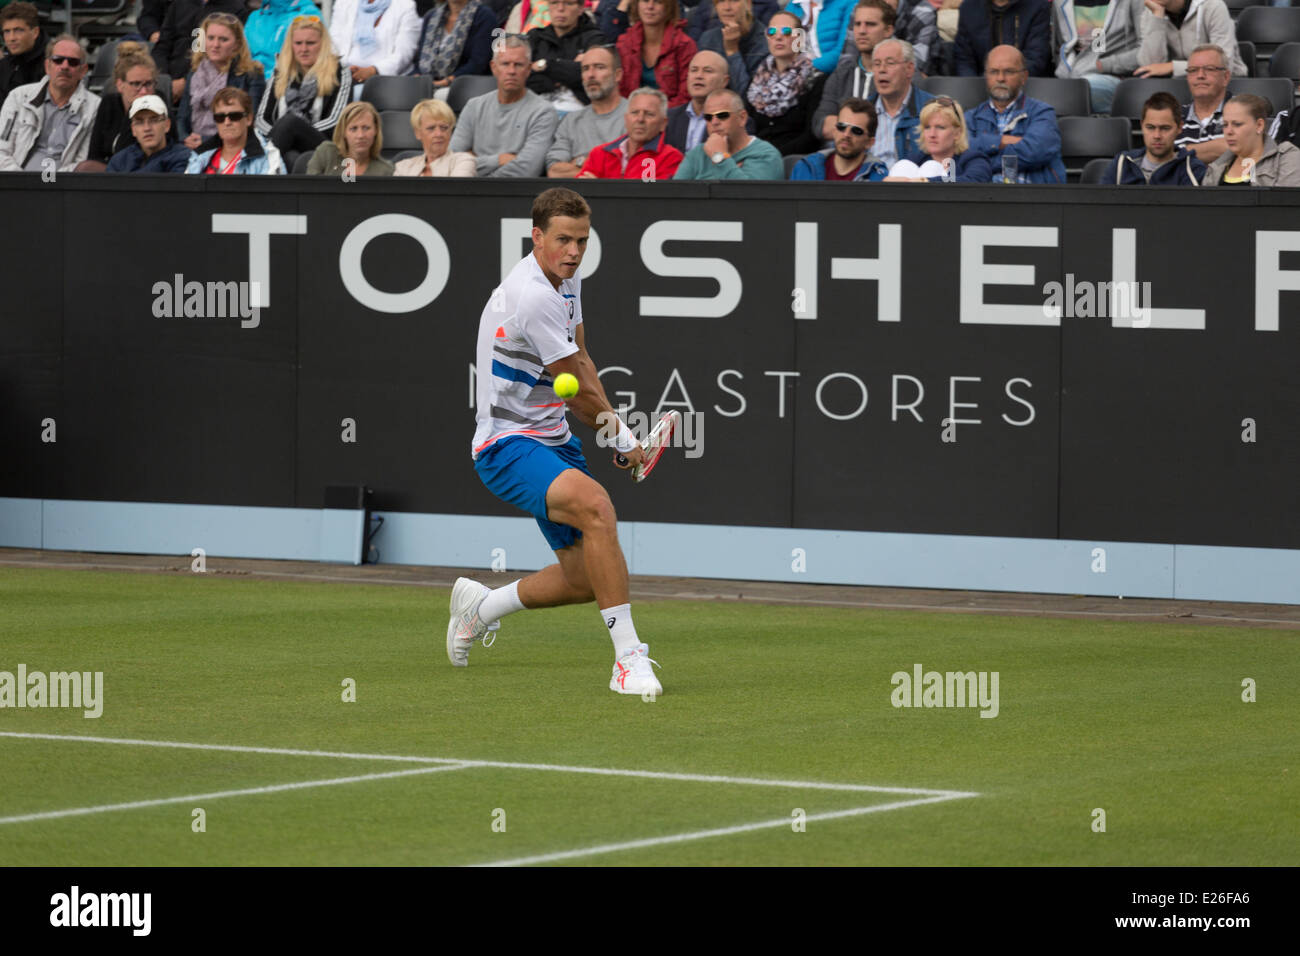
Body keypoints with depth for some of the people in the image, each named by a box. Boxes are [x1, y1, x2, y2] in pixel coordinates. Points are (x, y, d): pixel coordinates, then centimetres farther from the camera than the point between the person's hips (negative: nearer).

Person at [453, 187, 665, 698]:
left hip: (552, 441, 10)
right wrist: (623, 440, 0)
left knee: (587, 579, 6)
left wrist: (609, 425, 2)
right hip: (507, 445, -10)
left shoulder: (567, 279, 7)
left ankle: (481, 604, 34)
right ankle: (628, 657, -34)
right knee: (596, 506, -35)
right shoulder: (532, 296, -23)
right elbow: (580, 391, -15)